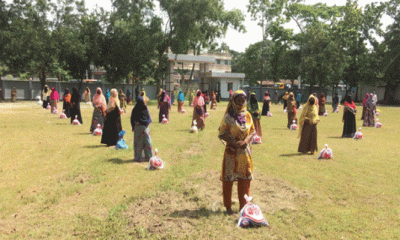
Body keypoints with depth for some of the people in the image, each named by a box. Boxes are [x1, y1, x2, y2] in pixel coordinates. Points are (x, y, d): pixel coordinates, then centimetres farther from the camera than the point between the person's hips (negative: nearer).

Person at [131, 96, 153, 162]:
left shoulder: (135, 109, -8)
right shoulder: (145, 108, -4)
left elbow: (132, 119, -3)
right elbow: (149, 118, 1)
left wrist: (133, 127, 7)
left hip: (137, 127, -2)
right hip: (145, 126, 2)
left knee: (138, 142, 5)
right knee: (147, 142, 8)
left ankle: (138, 157, 7)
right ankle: (149, 156, 13)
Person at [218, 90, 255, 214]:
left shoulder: (247, 115, 5)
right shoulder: (228, 117, -7)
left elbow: (253, 131, 9)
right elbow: (221, 134, -7)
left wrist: (246, 140, -11)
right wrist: (235, 143, -19)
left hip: (245, 152, 4)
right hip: (232, 153, -4)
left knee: (245, 179, 9)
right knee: (228, 179, 3)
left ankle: (243, 206, 23)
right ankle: (228, 206, 17)